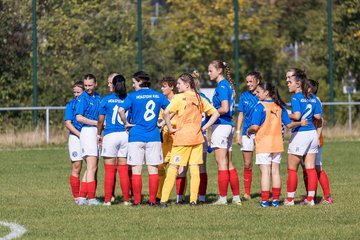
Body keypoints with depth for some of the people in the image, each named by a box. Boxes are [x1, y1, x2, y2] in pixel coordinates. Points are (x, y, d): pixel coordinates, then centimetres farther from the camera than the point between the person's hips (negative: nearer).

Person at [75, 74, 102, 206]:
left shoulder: (97, 97, 15)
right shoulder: (83, 98, -8)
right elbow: (79, 117, -16)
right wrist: (97, 123, -16)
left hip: (96, 133, 8)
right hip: (88, 131, -8)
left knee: (91, 168, 9)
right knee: (92, 167, -11)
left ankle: (83, 197, 13)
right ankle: (91, 198, -11)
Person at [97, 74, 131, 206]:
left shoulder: (106, 100, -2)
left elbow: (100, 120, 3)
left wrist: (99, 134, 17)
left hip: (110, 135, -2)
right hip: (125, 135, 2)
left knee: (109, 170, 2)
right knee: (124, 170, 7)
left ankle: (107, 199, 1)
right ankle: (126, 199, 7)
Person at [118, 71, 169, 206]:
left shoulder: (133, 96, -4)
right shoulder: (158, 96, 6)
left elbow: (121, 110, -17)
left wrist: (126, 123, -4)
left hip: (136, 136, -3)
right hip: (153, 137, 3)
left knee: (136, 170, 2)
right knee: (153, 169, 5)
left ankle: (137, 200, 0)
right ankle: (152, 200, 4)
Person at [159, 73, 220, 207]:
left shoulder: (179, 97, -7)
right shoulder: (199, 98, 9)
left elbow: (167, 112, -21)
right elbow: (215, 114, 11)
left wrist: (170, 128, -10)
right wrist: (204, 127, 9)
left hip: (182, 137, -5)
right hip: (197, 137, 5)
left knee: (173, 168, -1)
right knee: (194, 168, 6)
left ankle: (164, 199, -4)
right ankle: (194, 200, 4)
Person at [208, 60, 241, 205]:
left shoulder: (221, 86, -12)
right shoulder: (227, 85, 16)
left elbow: (224, 108, -21)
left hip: (221, 125, -10)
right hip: (229, 125, 10)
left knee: (222, 163, -7)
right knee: (229, 164, 12)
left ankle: (222, 198, -5)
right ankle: (236, 197, 13)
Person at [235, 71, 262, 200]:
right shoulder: (244, 96, 8)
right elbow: (241, 114, 11)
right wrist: (238, 132, 4)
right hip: (247, 132, 3)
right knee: (247, 164, 4)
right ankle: (247, 193, 10)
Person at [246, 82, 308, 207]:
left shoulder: (260, 106, -11)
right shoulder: (280, 106, 5)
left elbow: (255, 126, -18)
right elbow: (288, 124, 6)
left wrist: (248, 131, 3)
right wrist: (300, 123, 24)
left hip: (263, 144, -5)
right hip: (277, 144, 5)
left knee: (265, 172, -4)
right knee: (275, 171, 9)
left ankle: (265, 200, -6)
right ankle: (276, 199, 10)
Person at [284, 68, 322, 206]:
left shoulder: (296, 98, -10)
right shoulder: (313, 98, 10)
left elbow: (296, 116, -21)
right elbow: (318, 116, 7)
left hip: (300, 134, -6)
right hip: (313, 133, 7)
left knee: (292, 169, 3)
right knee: (310, 168, 6)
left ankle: (290, 199, 4)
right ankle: (310, 198, 4)